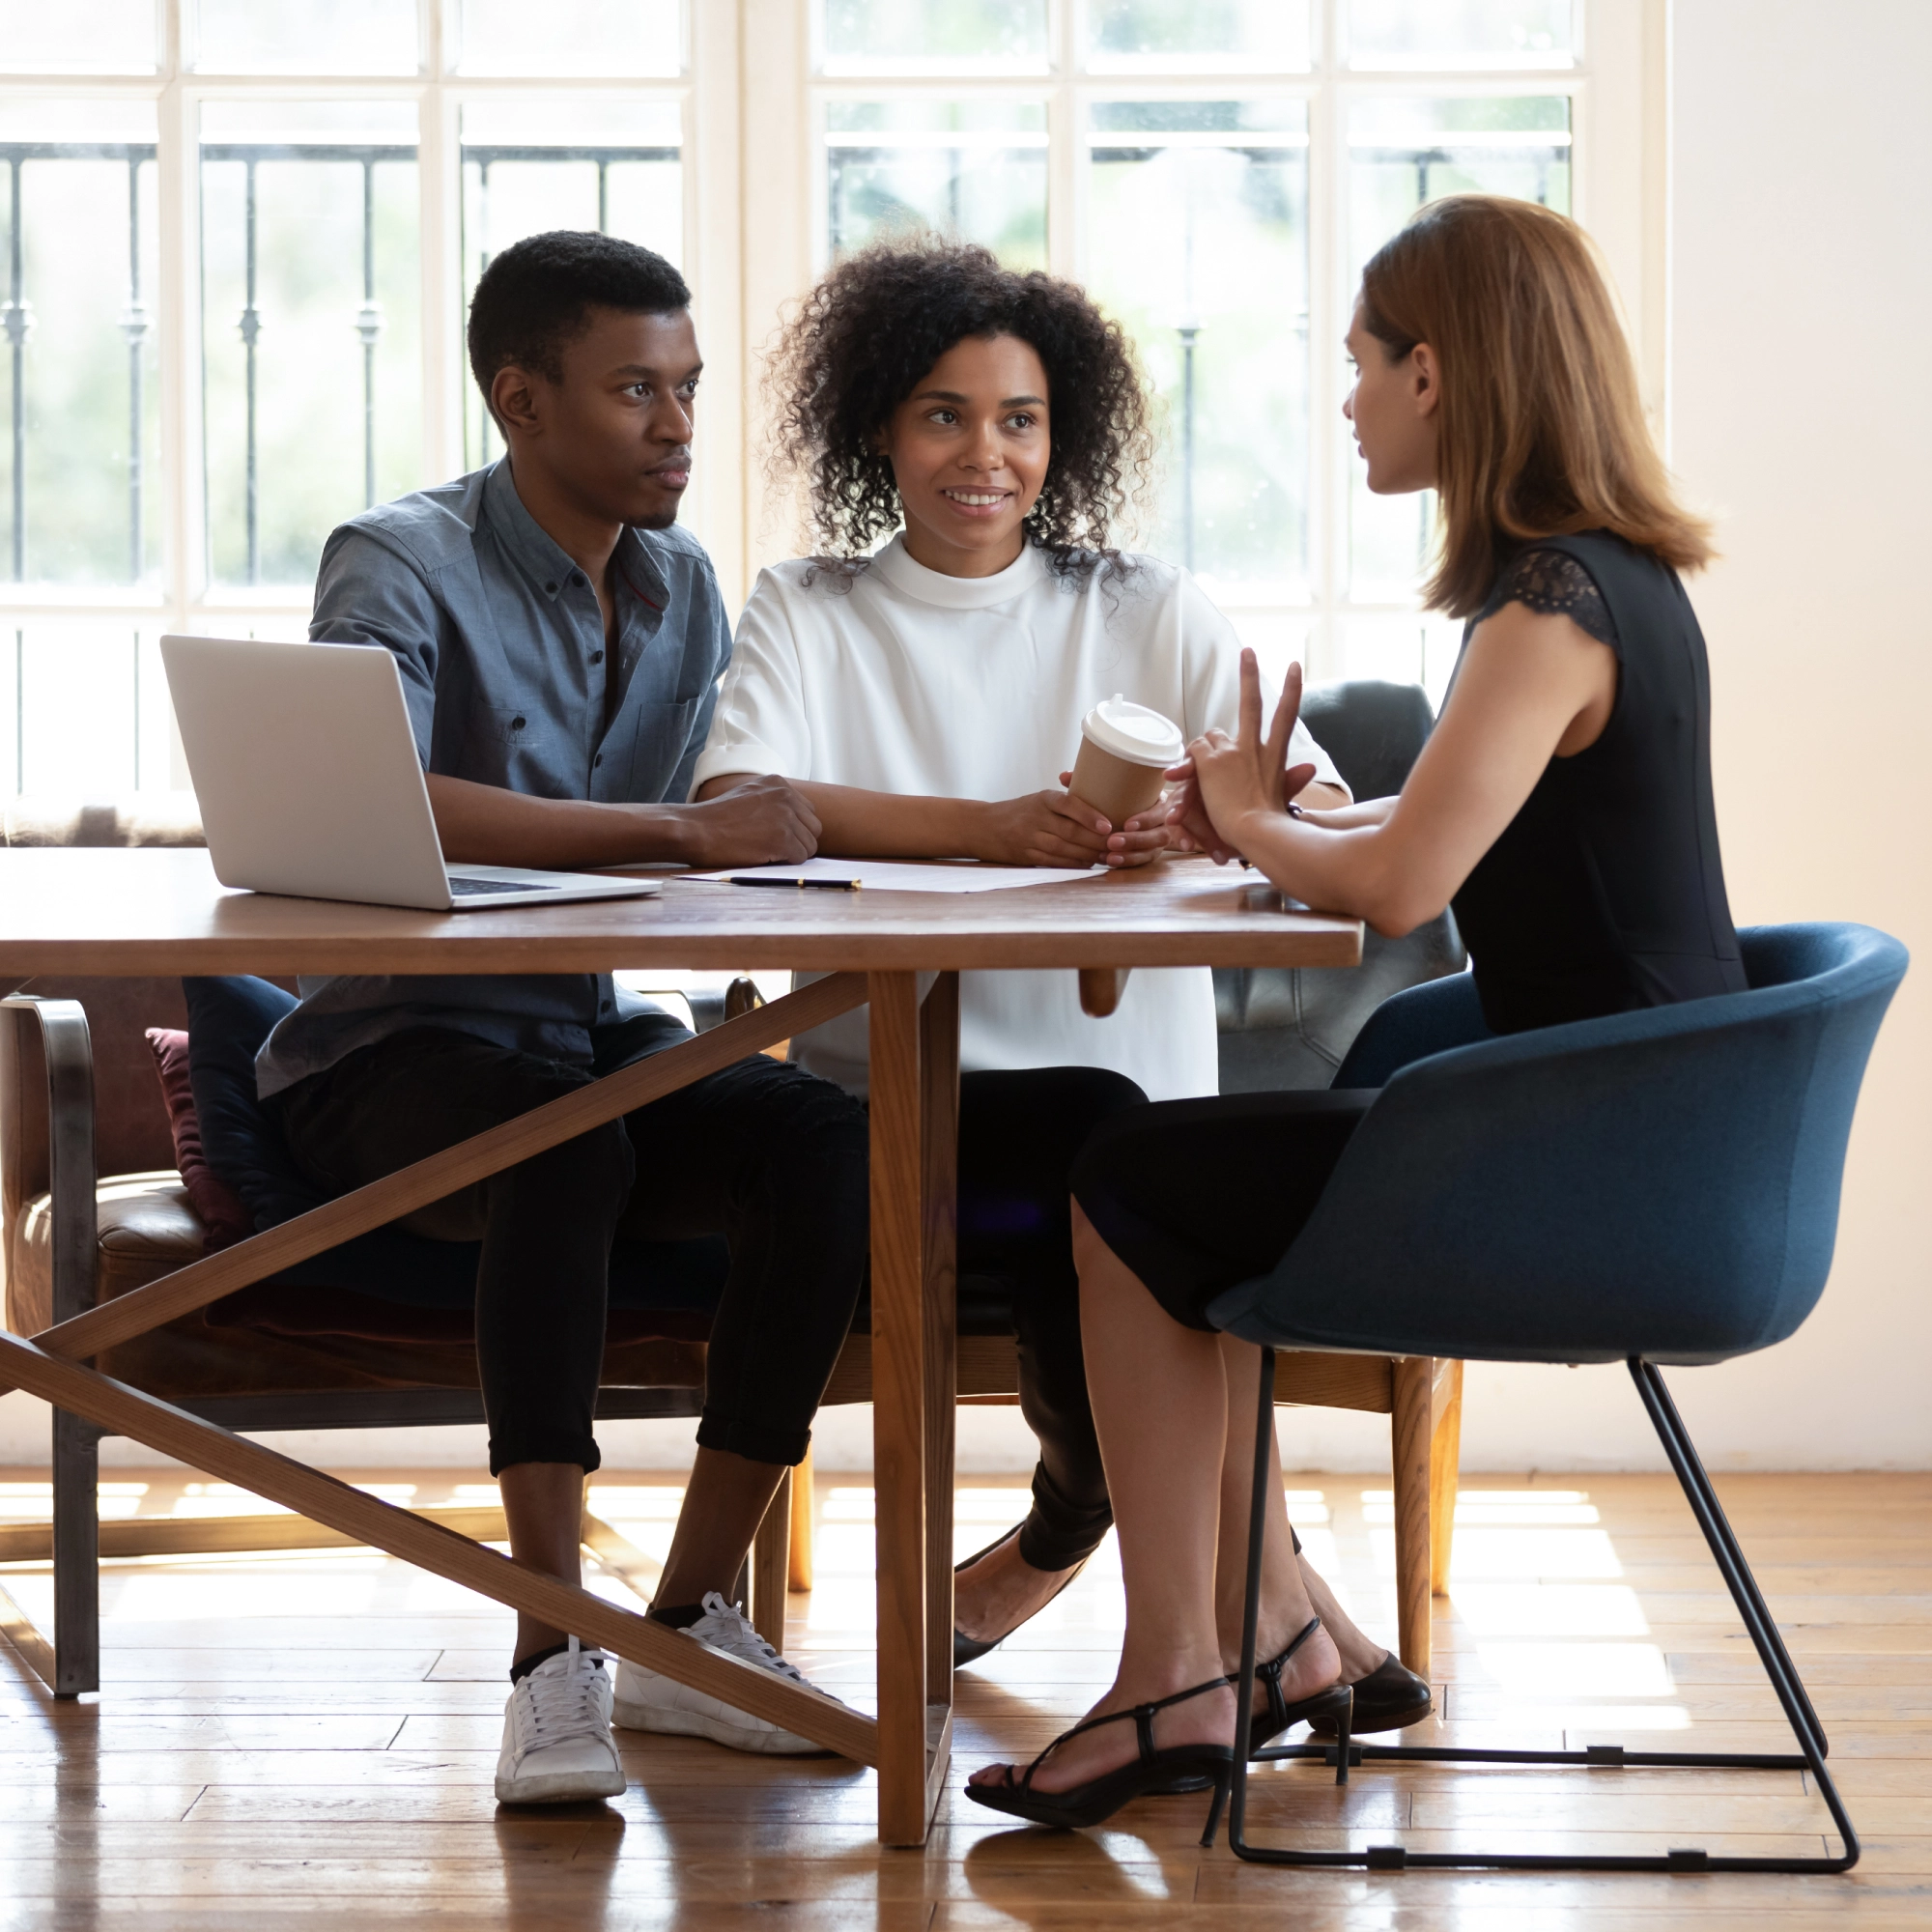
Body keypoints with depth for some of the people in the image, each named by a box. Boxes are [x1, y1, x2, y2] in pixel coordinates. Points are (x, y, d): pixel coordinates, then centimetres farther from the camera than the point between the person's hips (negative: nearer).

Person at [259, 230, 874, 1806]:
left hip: (593, 1036, 6)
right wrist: (678, 833, -34)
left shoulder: (687, 588, 12)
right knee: (565, 1148, -38)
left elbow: (747, 827, 9)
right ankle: (552, 1660, -36)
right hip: (393, 1049, -6)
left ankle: (691, 1621, -15)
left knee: (828, 1142, -23)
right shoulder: (401, 567, -10)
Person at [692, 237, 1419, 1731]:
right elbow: (729, 808, -11)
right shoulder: (810, 617, 11)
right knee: (1102, 1137, -31)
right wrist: (1001, 832, -26)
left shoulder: (1147, 614, 13)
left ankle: (1072, 1520, -2)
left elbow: (1326, 810, -2)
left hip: (1128, 1093, 1)